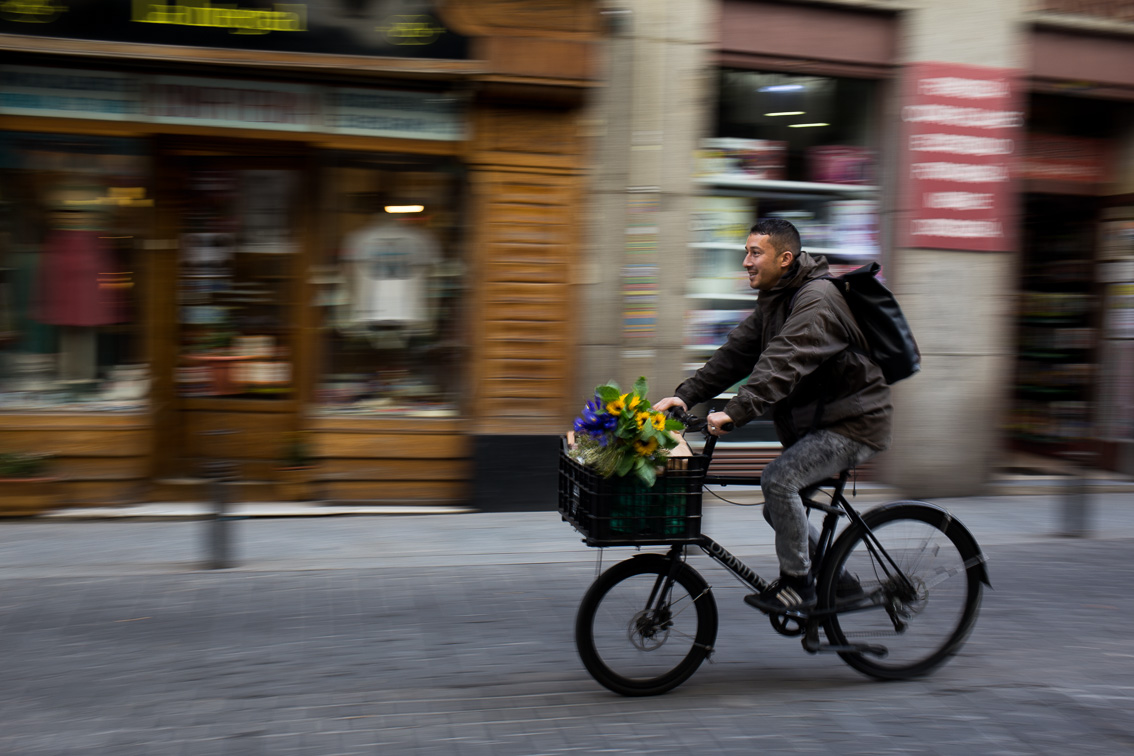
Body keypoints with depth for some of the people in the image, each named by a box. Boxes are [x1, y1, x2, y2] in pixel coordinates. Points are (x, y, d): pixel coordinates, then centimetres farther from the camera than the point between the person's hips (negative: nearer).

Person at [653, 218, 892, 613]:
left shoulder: (817, 300, -21)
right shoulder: (773, 300, 9)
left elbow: (783, 363, -35)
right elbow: (736, 352, 4)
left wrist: (735, 413, -45)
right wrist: (686, 395, -8)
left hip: (854, 423, -10)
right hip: (816, 421, 10)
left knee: (779, 478, -24)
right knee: (778, 509, 11)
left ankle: (797, 584, -8)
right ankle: (837, 580, 27)